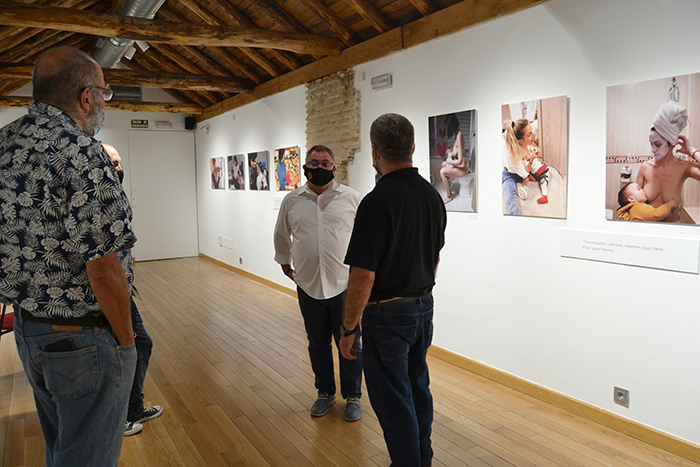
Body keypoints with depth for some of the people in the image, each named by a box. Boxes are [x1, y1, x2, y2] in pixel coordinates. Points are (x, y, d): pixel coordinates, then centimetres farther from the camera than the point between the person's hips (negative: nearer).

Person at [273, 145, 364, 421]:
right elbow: (281, 236, 18)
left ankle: (353, 396, 25)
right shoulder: (292, 201, 4)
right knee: (317, 343, 15)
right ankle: (325, 393, 34)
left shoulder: (351, 198, -3)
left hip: (344, 284, -2)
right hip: (308, 286, 2)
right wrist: (285, 264, 20)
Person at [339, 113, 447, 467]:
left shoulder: (377, 202, -23)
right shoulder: (432, 195, 3)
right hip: (424, 306, 8)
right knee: (418, 388, 22)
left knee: (393, 401, 7)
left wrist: (348, 329, -12)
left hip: (387, 315, -8)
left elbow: (363, 277, -22)